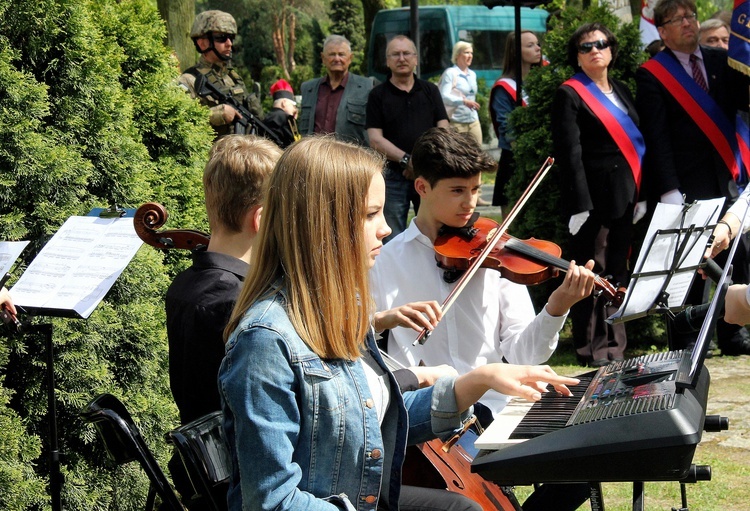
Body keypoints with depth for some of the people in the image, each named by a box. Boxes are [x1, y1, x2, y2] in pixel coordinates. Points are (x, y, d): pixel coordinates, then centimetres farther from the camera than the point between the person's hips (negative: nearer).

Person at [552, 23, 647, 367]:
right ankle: (592, 349, 4)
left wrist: (640, 195, 12)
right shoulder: (570, 95, -5)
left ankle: (615, 345, 19)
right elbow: (569, 154, -12)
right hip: (593, 198, -7)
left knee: (617, 271, 11)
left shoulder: (621, 92, 16)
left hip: (624, 196, 7)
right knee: (593, 274, -2)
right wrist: (579, 206, -18)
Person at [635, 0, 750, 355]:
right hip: (686, 186, -4)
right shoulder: (651, 74, -1)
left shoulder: (721, 62, 13)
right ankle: (684, 341, 8)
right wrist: (668, 190, -13)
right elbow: (656, 136, -7)